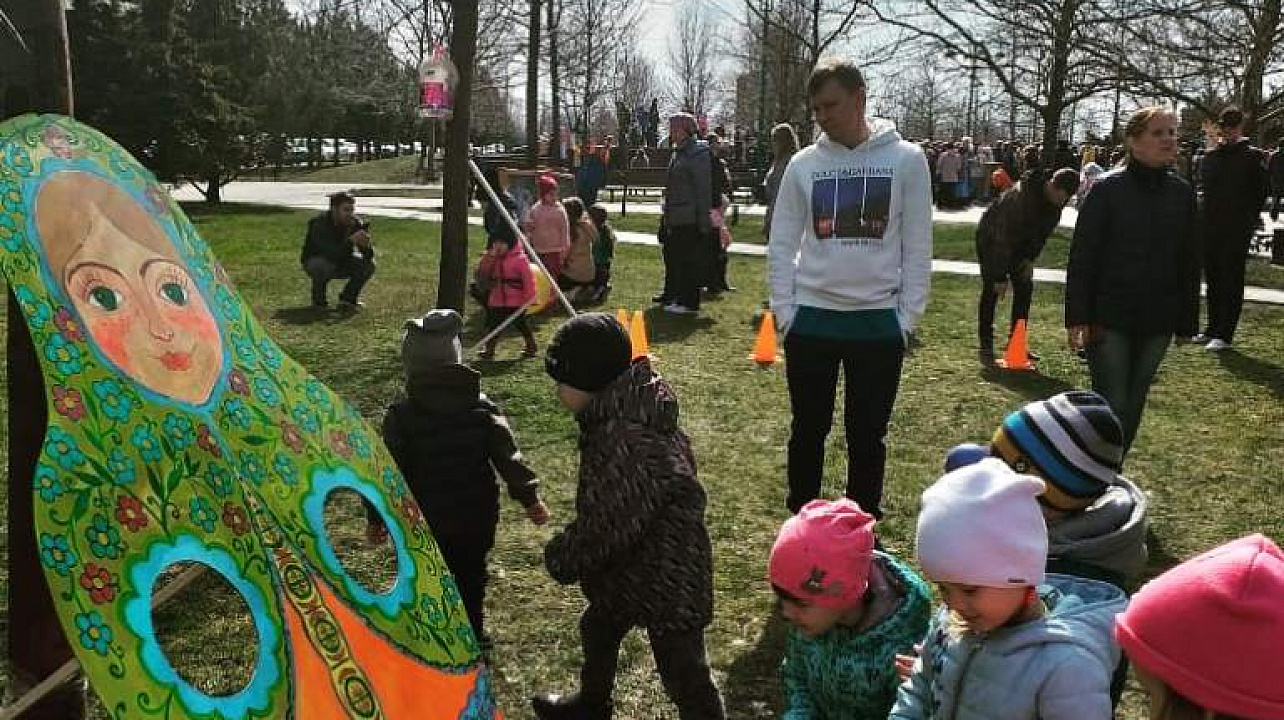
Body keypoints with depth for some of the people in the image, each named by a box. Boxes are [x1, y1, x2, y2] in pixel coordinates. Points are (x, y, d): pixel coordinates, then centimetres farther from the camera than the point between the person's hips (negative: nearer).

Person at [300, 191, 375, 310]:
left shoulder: (356, 223, -15)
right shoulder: (320, 224, -28)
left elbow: (369, 255, -18)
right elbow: (331, 255, -41)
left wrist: (366, 245, -41)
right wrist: (351, 240, -52)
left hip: (341, 262, 5)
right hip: (315, 262, -4)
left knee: (368, 264, -17)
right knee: (324, 265, -37)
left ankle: (348, 298, 2)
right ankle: (318, 299, -9)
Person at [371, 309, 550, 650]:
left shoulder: (401, 416, -15)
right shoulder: (482, 407, -8)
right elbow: (509, 456, -6)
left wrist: (376, 518, 2)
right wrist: (530, 497, 5)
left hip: (423, 523, -2)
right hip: (476, 519, 3)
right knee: (470, 579, 21)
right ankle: (472, 636, 35)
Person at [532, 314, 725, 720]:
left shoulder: (627, 443, -33)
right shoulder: (623, 413, -1)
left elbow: (607, 526, -28)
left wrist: (562, 558, -11)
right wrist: (570, 552, 11)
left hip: (666, 577, -11)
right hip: (632, 565, 11)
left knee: (683, 672, 4)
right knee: (598, 629, 30)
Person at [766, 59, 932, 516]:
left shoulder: (906, 160, -2)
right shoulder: (804, 164, 2)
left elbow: (917, 247, -1)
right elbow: (782, 244, 4)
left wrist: (908, 316, -5)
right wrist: (784, 310, -2)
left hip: (879, 320, -1)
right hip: (811, 318, 1)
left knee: (867, 436, 10)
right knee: (808, 430, 12)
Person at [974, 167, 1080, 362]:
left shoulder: (1057, 201, -14)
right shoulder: (1022, 195, -36)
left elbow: (1044, 231, 1)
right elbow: (1004, 236, -33)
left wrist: (1031, 259, -8)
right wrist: (1000, 277, -30)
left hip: (1020, 243, 7)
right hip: (991, 238, -7)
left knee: (1024, 287, 0)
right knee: (991, 290, -10)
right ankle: (986, 346, -5)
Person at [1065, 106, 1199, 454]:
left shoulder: (1182, 193, 4)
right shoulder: (1107, 189, -8)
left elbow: (1187, 261, 9)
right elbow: (1082, 257, -8)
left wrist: (1186, 320, 8)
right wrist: (1077, 317, -12)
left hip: (1157, 321, 4)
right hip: (1109, 318, -4)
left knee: (1133, 404, 12)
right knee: (1112, 405, -5)